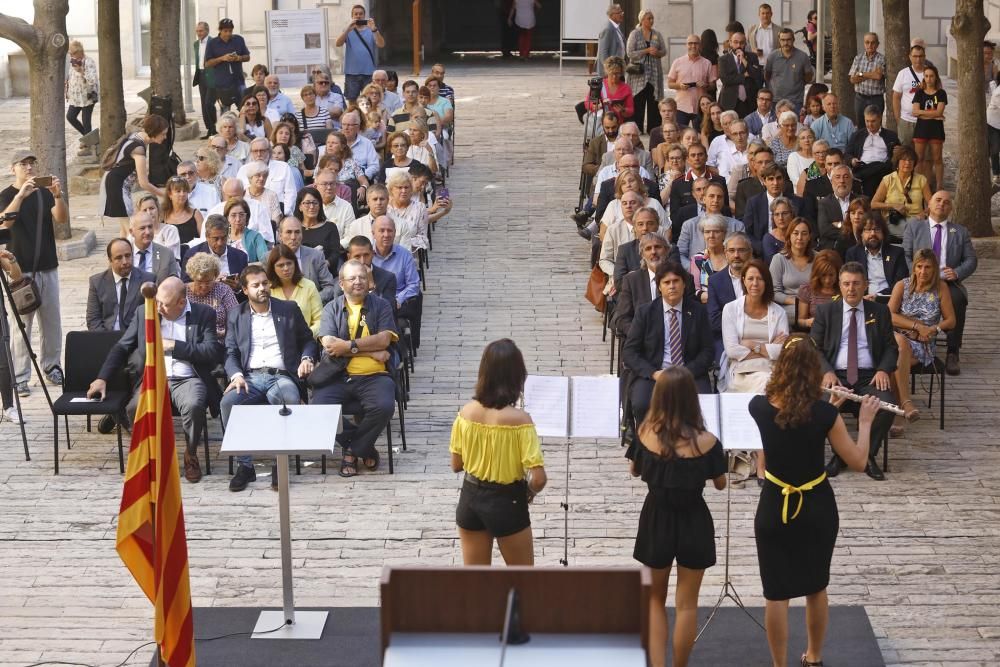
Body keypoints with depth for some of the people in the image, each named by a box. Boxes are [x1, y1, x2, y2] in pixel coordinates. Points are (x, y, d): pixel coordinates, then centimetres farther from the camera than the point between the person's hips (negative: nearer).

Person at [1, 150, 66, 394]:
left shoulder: (45, 193, 6)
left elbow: (63, 219, -8)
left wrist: (58, 196, -26)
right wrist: (21, 194, -36)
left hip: (47, 268, 4)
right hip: (20, 270, -4)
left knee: (51, 321, 9)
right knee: (20, 324, -4)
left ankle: (51, 366, 22)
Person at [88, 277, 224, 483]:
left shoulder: (203, 315, 4)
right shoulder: (145, 313, 11)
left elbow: (213, 351, -7)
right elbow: (121, 348, 15)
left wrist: (175, 346, -10)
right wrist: (102, 378, 5)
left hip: (187, 379, -2)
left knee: (194, 406, -36)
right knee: (135, 409, -31)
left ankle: (191, 454, -7)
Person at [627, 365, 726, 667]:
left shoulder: (646, 433, -11)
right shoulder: (705, 441, -17)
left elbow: (634, 470, 7)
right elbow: (720, 484, -2)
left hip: (656, 521, 2)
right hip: (692, 523, -2)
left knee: (654, 599, 18)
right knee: (686, 604, 12)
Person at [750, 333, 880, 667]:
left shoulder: (759, 407, -13)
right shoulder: (824, 413, -19)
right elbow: (857, 462, -10)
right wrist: (865, 421, 2)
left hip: (774, 509, 0)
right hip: (817, 509, 0)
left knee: (776, 593, 8)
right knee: (816, 587, 20)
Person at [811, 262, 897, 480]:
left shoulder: (880, 312, 14)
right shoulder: (825, 311, 11)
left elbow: (891, 347, 14)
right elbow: (814, 348, 7)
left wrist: (884, 370, -7)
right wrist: (827, 372, -12)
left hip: (870, 376, 1)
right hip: (836, 375, -1)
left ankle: (868, 456, -6)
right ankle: (838, 455, -7)